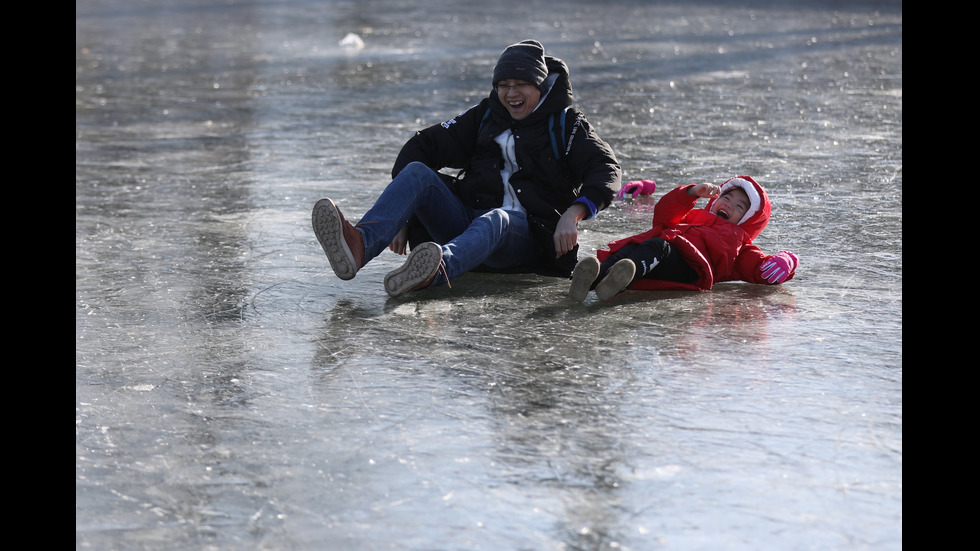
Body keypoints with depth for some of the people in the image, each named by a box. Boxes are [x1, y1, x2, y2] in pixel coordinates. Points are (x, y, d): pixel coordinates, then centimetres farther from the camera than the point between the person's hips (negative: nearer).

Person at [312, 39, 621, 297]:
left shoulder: (565, 124, 9)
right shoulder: (486, 115, 19)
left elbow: (606, 169, -5)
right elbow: (423, 145, 12)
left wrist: (573, 214, -26)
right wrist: (402, 218, -3)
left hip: (524, 232, -4)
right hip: (466, 218, 5)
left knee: (494, 221, -40)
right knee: (417, 172, -20)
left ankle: (435, 270, -77)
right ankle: (359, 245, -51)